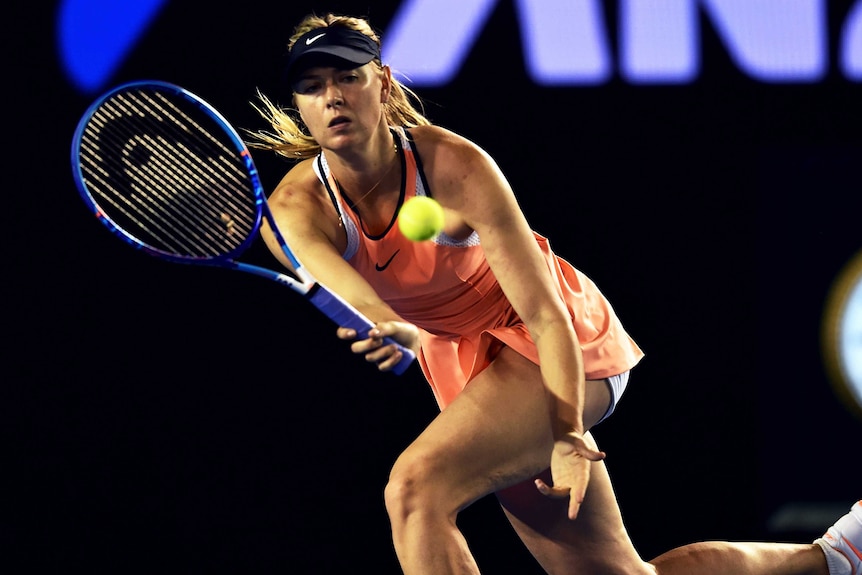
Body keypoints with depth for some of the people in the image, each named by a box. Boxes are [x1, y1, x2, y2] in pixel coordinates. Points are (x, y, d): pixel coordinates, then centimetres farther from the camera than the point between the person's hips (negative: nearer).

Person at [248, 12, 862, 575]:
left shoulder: (455, 167, -24)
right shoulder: (295, 209, -16)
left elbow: (545, 313, -23)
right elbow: (347, 292, -37)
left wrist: (569, 434, -30)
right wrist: (392, 330, -59)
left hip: (557, 344, -5)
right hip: (461, 361, 5)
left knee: (416, 488, -28)